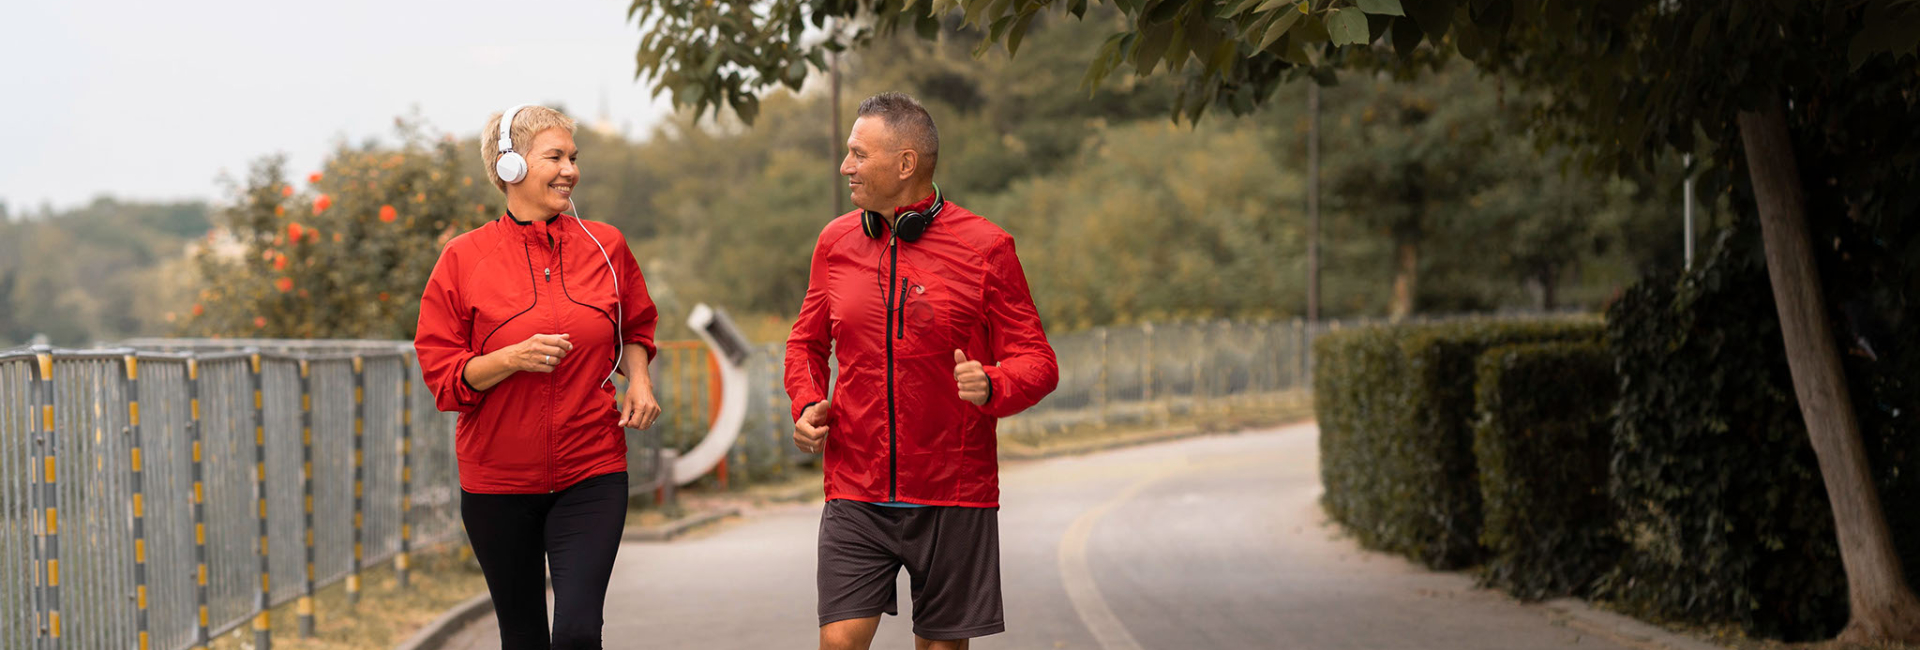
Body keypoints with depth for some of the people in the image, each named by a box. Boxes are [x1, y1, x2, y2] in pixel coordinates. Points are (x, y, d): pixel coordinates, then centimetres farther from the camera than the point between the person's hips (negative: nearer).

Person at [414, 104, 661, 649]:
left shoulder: (604, 247, 3)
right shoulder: (465, 258, -3)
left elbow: (635, 328, 20)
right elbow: (442, 374, -3)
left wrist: (638, 379, 1)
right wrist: (512, 358, -19)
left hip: (591, 475, 0)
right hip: (498, 477, 0)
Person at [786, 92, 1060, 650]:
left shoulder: (984, 247, -5)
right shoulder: (837, 242, 7)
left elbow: (1037, 362, -3)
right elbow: (808, 343, 20)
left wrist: (990, 387, -25)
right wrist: (807, 404, 0)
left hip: (953, 496, -2)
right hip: (855, 494, 2)